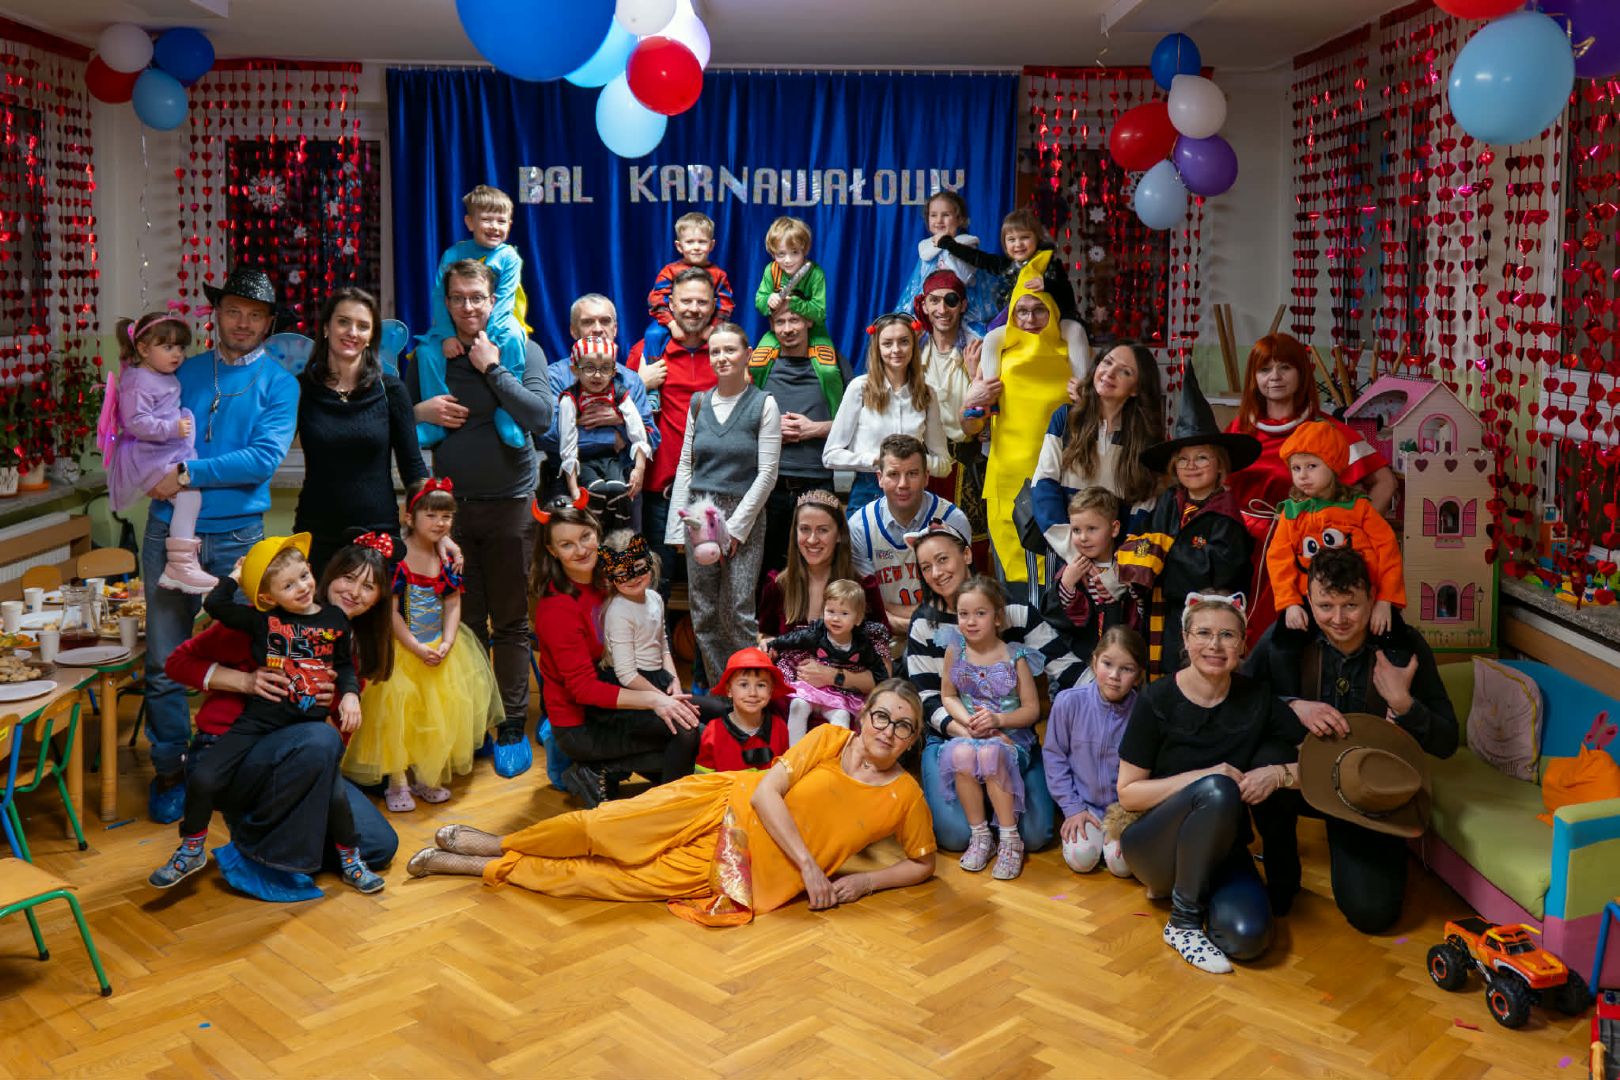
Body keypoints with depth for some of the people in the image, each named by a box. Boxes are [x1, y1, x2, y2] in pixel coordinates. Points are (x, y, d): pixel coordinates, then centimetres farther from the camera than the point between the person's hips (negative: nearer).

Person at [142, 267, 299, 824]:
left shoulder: (279, 383, 2)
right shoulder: (183, 372, 11)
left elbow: (265, 459, -11)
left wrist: (188, 474, -14)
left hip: (238, 536, -2)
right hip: (170, 531, 2)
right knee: (164, 663, 3)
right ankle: (169, 771, 19)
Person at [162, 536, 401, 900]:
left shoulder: (354, 647, 7)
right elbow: (179, 662, -9)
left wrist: (334, 702, -12)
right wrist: (245, 681, -24)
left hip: (296, 762, 7)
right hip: (224, 757, -7)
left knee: (380, 846, -3)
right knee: (320, 742, -38)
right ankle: (251, 855, -18)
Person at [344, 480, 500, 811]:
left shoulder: (448, 559, 1)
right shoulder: (396, 559, -16)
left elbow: (453, 606, 2)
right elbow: (391, 613, -17)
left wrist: (446, 644, -12)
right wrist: (417, 648, -19)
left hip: (440, 650, 5)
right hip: (401, 650, -5)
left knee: (439, 716, 8)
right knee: (396, 714, -7)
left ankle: (426, 778, 24)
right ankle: (397, 782, 7)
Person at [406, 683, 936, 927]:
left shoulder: (906, 797, 0)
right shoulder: (830, 739, -4)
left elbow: (923, 863, 11)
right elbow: (766, 792, -11)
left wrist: (863, 881, -5)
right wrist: (808, 863, -18)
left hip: (743, 876, 0)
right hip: (722, 808, 0)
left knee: (610, 881, -4)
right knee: (604, 828, -10)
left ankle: (483, 867, 12)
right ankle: (492, 844, 17)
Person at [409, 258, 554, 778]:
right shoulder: (427, 356, 9)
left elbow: (542, 415, -15)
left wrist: (493, 369, -15)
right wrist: (421, 412, -6)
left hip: (509, 505, -2)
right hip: (450, 504, 3)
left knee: (511, 622, 3)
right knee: (464, 622, 8)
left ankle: (512, 725, 12)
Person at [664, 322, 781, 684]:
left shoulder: (764, 404, -1)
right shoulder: (699, 403, 11)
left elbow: (767, 473, -5)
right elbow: (685, 467, 13)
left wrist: (734, 527, -9)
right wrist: (677, 527, 6)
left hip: (743, 517, -4)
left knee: (737, 611, -8)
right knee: (703, 611, 5)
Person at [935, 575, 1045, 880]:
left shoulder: (1014, 657, -4)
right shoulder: (955, 650, 2)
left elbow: (1032, 709, -2)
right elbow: (948, 696, 10)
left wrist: (998, 720, -18)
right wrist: (968, 720, -9)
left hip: (1010, 736, -2)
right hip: (969, 733, 2)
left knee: (990, 753, -37)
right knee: (961, 754, -34)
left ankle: (1009, 839, -21)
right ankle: (979, 835, -15)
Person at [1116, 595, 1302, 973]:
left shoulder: (1257, 698, -1)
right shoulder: (1156, 701, -11)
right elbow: (1128, 793, -10)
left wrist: (1278, 773, -21)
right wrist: (1204, 777, -22)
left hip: (1219, 849, 3)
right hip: (1154, 843, -3)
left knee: (1247, 938, -27)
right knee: (1218, 790, -34)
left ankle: (1182, 884, 6)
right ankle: (1182, 921, -17)